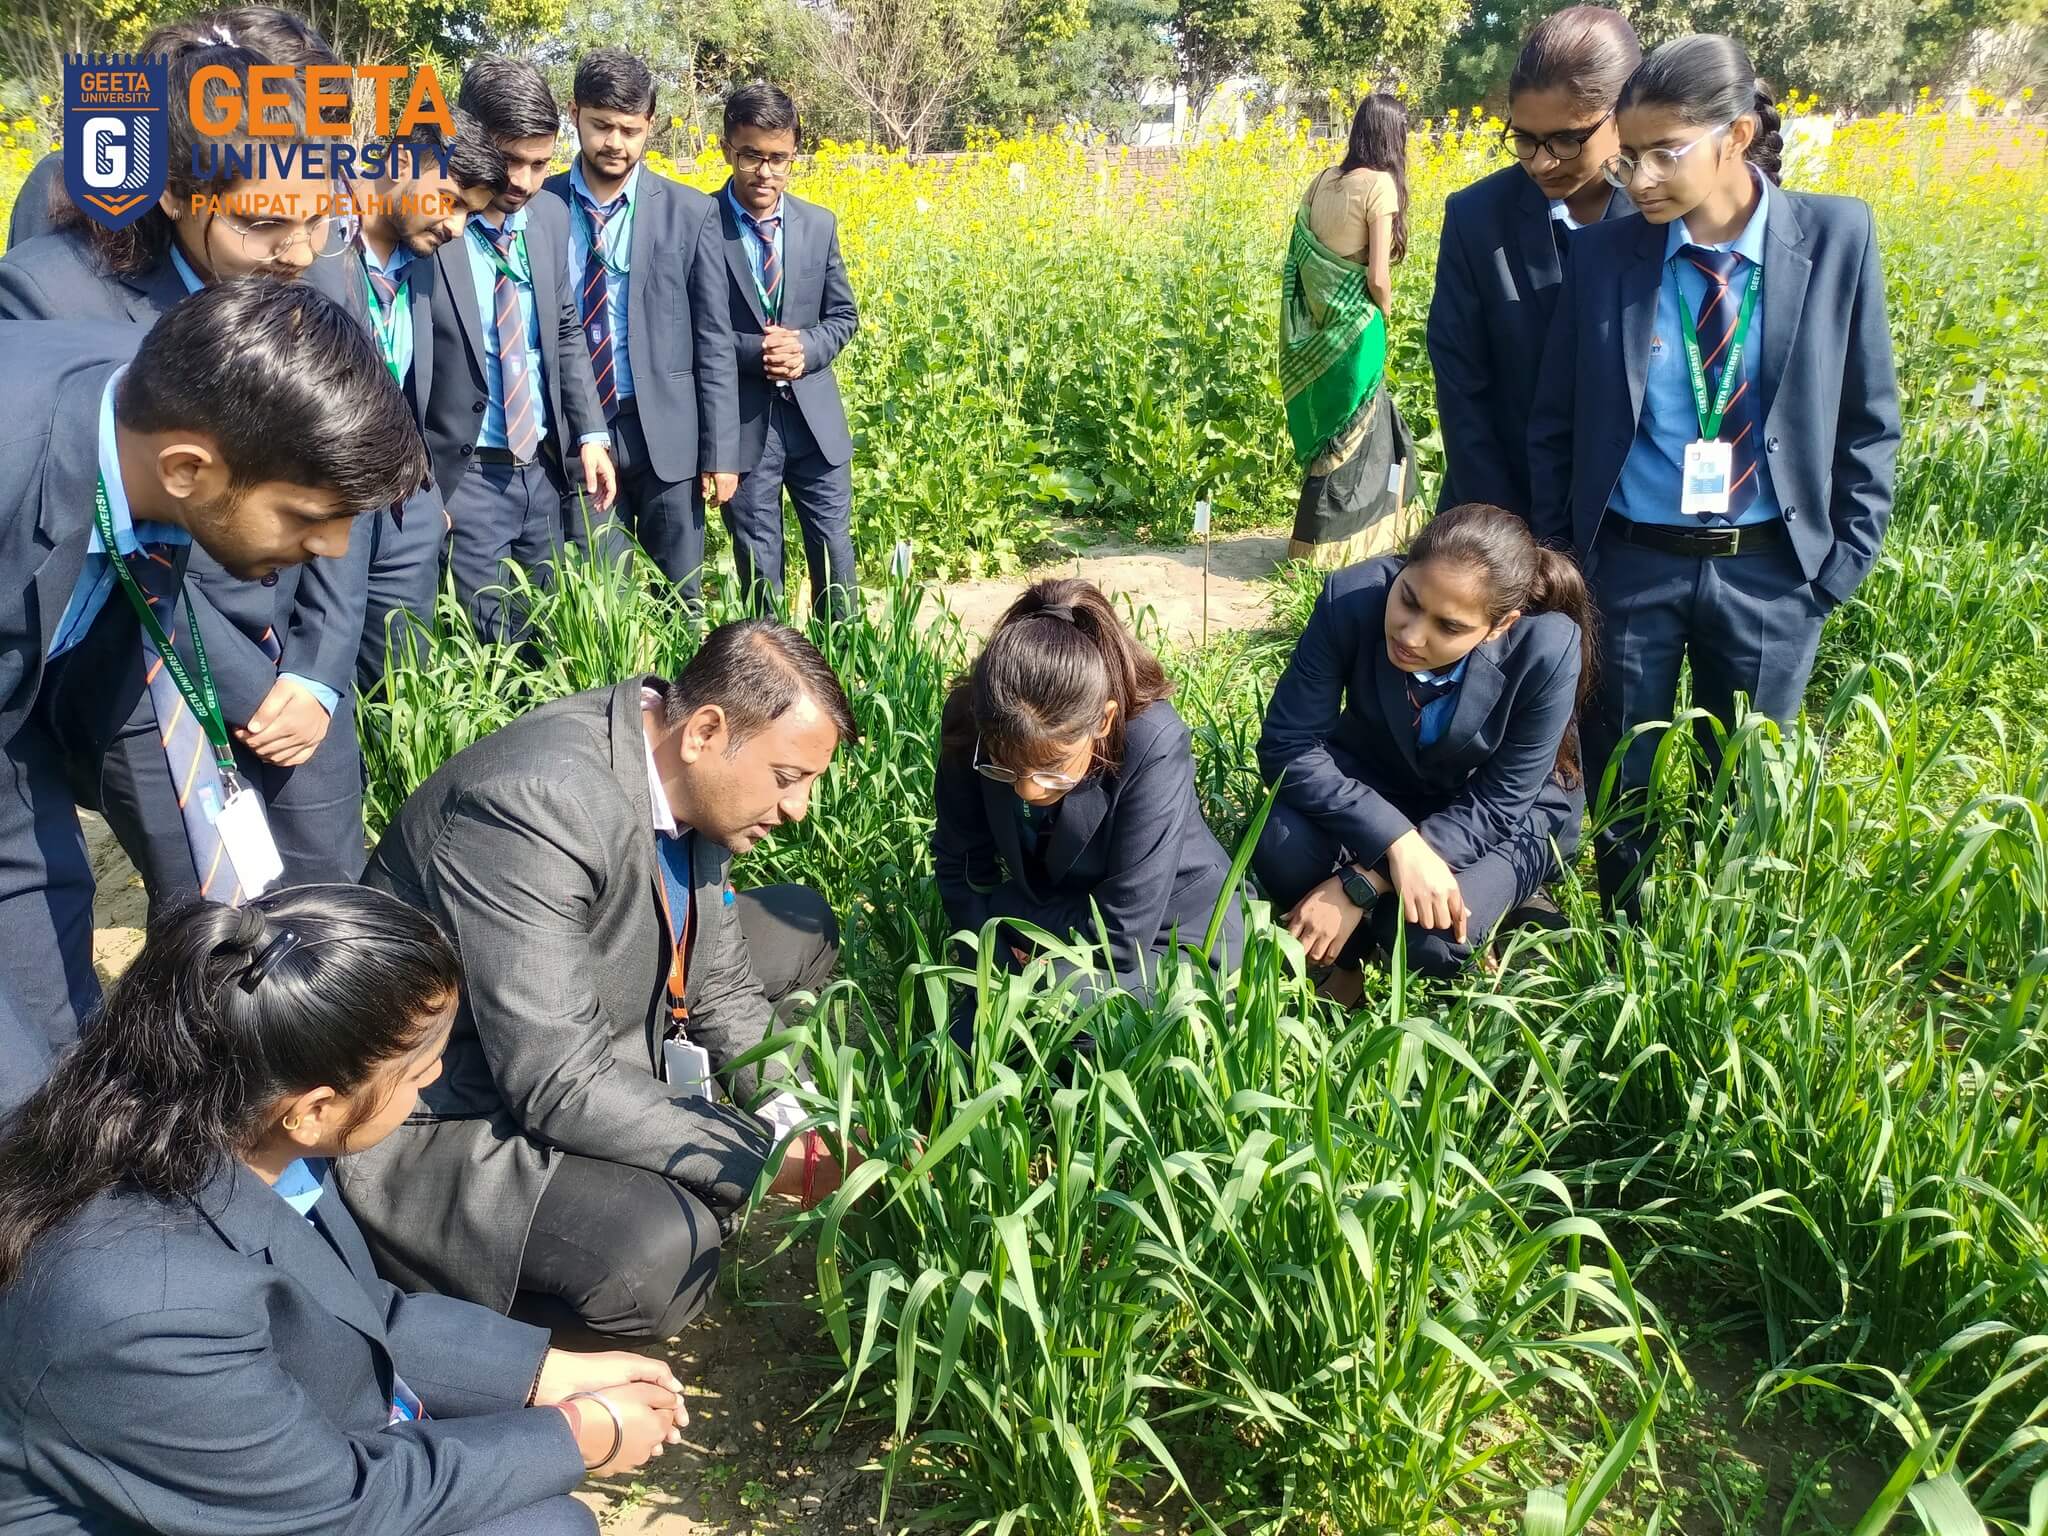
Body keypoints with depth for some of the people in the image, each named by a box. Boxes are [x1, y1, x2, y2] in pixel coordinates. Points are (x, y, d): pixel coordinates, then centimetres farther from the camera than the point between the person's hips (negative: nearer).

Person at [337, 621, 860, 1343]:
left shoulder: (690, 776, -6)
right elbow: (558, 1086, -33)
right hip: (445, 1112, -9)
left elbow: (717, 981, 5)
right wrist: (779, 1158, -27)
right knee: (661, 1254, -34)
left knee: (801, 928, 11)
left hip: (586, 1042, 9)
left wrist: (797, 1118, -11)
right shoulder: (537, 802, -33)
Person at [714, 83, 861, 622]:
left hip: (814, 413, 3)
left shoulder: (820, 224, 5)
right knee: (758, 559, 7)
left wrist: (806, 349, -10)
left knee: (834, 547, 9)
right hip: (739, 418, -3)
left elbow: (844, 315, 11)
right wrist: (751, 350, -20)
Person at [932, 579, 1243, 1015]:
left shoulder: (1154, 748, -33)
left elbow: (1120, 937, -28)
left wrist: (1002, 910, -17)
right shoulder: (971, 727, -21)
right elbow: (960, 869, -7)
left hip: (1175, 935, -4)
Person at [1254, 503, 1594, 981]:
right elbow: (1287, 745, -25)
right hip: (1375, 781, 2)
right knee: (1284, 845, -29)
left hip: (1503, 814, -2)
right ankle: (1340, 958, 3)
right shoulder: (1353, 598, -30)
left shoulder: (1548, 651, -33)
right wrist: (1399, 844, -38)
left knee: (1428, 937, -29)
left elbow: (1497, 805, -24)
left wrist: (1361, 886, -31)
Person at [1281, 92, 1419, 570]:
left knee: (1367, 426, 20)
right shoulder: (1380, 184, -14)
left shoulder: (1322, 180, 6)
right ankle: (1323, 544, 13)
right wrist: (1384, 312, 2)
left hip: (1318, 323, 7)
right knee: (1351, 433, 7)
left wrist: (1316, 306, 14)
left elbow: (1299, 256, 7)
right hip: (1354, 326, -7)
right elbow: (1377, 276, -16)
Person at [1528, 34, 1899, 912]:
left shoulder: (1835, 237, -6)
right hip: (1631, 564, 1)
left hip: (1772, 573, 0)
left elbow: (1868, 421, 1)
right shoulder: (1604, 253, -6)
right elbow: (1554, 424, 2)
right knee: (1617, 781, 12)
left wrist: (1844, 560, -2)